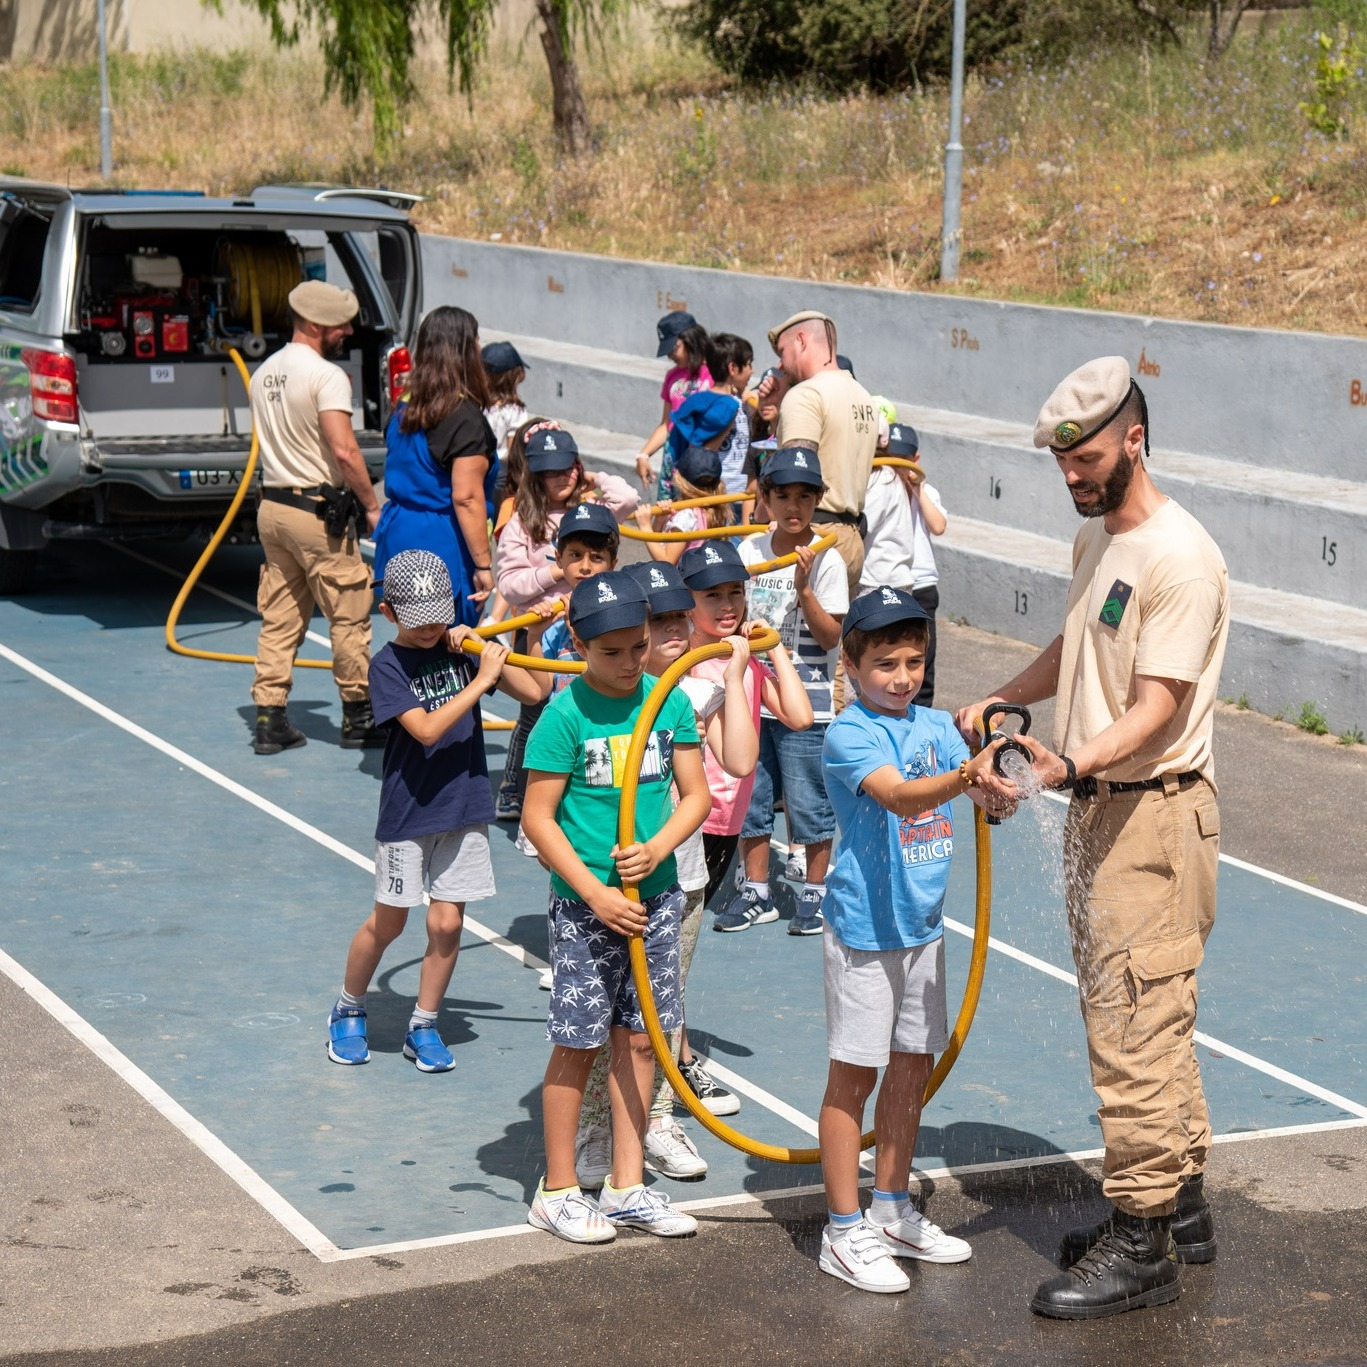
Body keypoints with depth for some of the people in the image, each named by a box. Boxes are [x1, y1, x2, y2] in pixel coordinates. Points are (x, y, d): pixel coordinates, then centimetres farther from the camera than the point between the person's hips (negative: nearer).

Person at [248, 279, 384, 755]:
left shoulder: (264, 373, 11)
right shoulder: (326, 376, -15)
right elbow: (344, 451, -22)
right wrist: (372, 506, -12)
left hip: (272, 506, 8)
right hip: (318, 511, -8)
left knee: (278, 619, 10)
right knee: (349, 617, 4)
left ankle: (269, 720, 9)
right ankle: (358, 717, 12)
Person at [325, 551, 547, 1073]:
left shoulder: (461, 645, 2)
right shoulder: (388, 665, -12)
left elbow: (533, 690, -1)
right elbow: (426, 729, -25)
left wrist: (481, 647, -11)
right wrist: (481, 679, -24)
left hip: (465, 806, 3)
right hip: (408, 811, -3)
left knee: (446, 923, 4)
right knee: (388, 923, 8)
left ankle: (423, 1027, 19)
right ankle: (348, 1011, 30)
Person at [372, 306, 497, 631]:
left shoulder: (403, 412, 10)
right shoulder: (466, 419, -14)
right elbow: (466, 498, -18)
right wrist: (483, 565, -15)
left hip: (397, 538, 8)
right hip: (445, 548, -8)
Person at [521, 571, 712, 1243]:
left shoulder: (671, 701, 1)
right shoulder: (565, 715, -12)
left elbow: (695, 794, 6)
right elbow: (538, 816, -11)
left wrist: (657, 848, -13)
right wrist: (595, 893, -17)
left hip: (655, 895, 5)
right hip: (584, 904, -5)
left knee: (638, 1039, 11)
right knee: (577, 1045, 3)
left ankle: (627, 1188, 21)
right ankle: (558, 1192, 16)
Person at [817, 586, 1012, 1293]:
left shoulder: (937, 727, 5)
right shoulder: (848, 733, -15)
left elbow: (986, 798, -4)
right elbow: (899, 796, -31)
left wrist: (995, 792, -28)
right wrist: (964, 777, -48)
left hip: (922, 924, 7)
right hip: (864, 927, -7)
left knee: (913, 1066, 15)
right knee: (854, 1075, 0)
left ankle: (891, 1211, 30)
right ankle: (844, 1232, 9)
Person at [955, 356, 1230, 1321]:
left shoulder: (1179, 556, -18)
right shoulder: (1096, 537, 13)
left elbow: (1157, 708, -23)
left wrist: (1069, 764, -36)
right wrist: (1000, 702, 13)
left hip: (1158, 814, -10)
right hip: (1100, 806, 10)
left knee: (1134, 1025, -8)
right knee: (1148, 1021, 17)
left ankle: (1142, 1246, -2)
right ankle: (1181, 1204, 28)